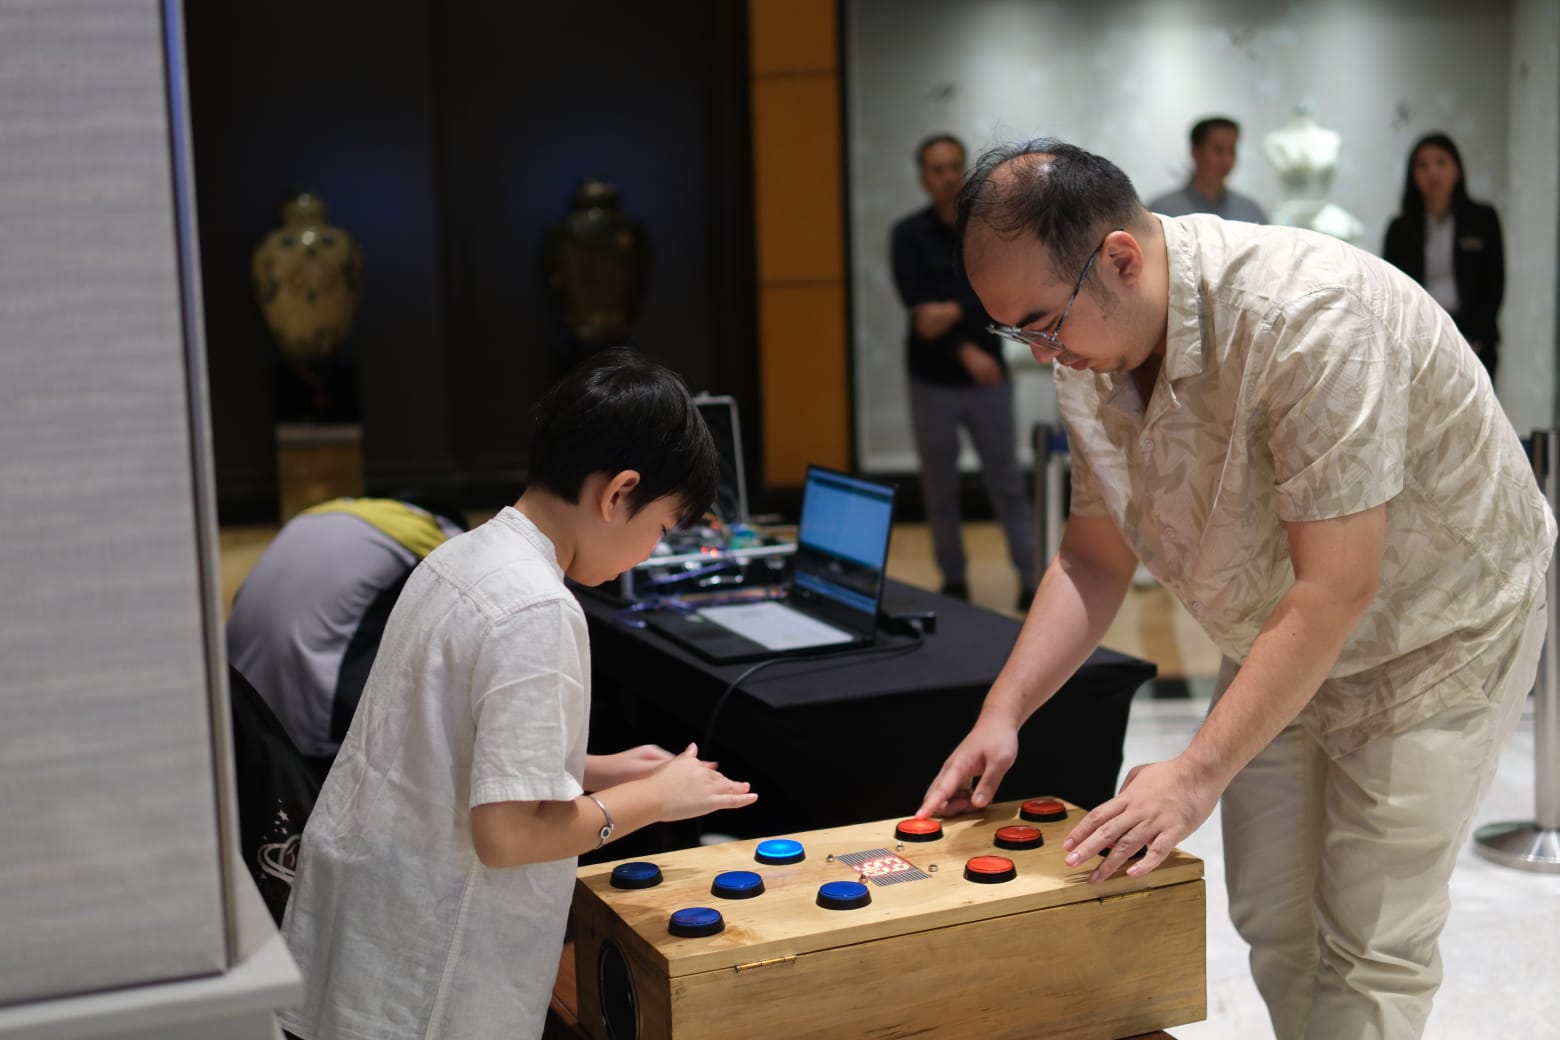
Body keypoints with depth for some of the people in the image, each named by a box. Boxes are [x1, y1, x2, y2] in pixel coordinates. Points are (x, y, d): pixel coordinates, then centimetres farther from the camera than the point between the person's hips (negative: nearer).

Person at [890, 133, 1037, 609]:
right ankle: (954, 581, 18)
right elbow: (917, 306, -12)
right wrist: (965, 351, -21)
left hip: (988, 376, 0)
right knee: (940, 487, 7)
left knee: (1007, 481, 1)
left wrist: (954, 311, -24)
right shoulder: (908, 234, -2)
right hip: (933, 379, 0)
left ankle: (1032, 579, 4)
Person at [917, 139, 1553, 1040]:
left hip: (1434, 636, -7)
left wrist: (1197, 777, -31)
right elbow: (1094, 560, 0)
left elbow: (1335, 589, -33)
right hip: (1277, 642, 7)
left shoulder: (1308, 317, -34)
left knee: (1366, 947, -5)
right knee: (1272, 924, 10)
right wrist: (1002, 714, -11)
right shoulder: (1090, 356, -10)